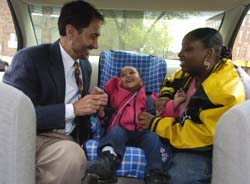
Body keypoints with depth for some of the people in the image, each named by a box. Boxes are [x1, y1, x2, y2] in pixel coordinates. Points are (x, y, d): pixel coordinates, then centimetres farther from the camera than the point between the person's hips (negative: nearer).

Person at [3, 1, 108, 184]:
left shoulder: (85, 65, 11)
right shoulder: (29, 58, -10)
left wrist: (91, 101, -2)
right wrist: (72, 109, -22)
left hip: (66, 141, 5)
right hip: (29, 137, -5)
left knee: (73, 156, -31)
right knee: (72, 157, -36)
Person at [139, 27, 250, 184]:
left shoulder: (226, 91, -28)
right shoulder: (193, 69, -3)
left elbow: (201, 135, -29)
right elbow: (171, 83, 18)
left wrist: (156, 124, -25)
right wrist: (164, 97, -4)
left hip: (203, 151, -8)